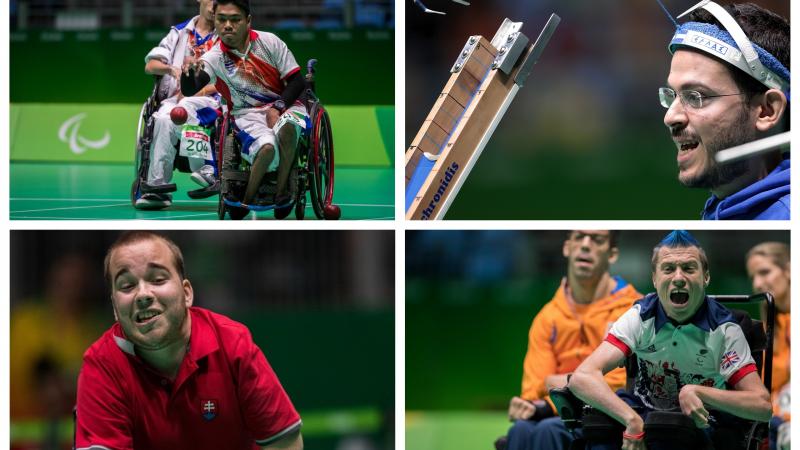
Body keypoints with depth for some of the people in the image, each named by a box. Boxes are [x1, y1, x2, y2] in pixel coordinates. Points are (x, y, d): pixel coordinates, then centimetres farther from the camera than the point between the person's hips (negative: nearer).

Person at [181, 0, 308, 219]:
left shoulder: (269, 42, -5)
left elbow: (297, 81, -1)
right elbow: (190, 89, -22)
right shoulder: (214, 58, -6)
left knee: (287, 127, -37)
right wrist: (188, 74, -46)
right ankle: (245, 204, -11)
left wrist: (278, 108, -17)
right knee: (267, 147, -35)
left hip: (283, 105, 1)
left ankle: (282, 191, -16)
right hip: (247, 114, -1)